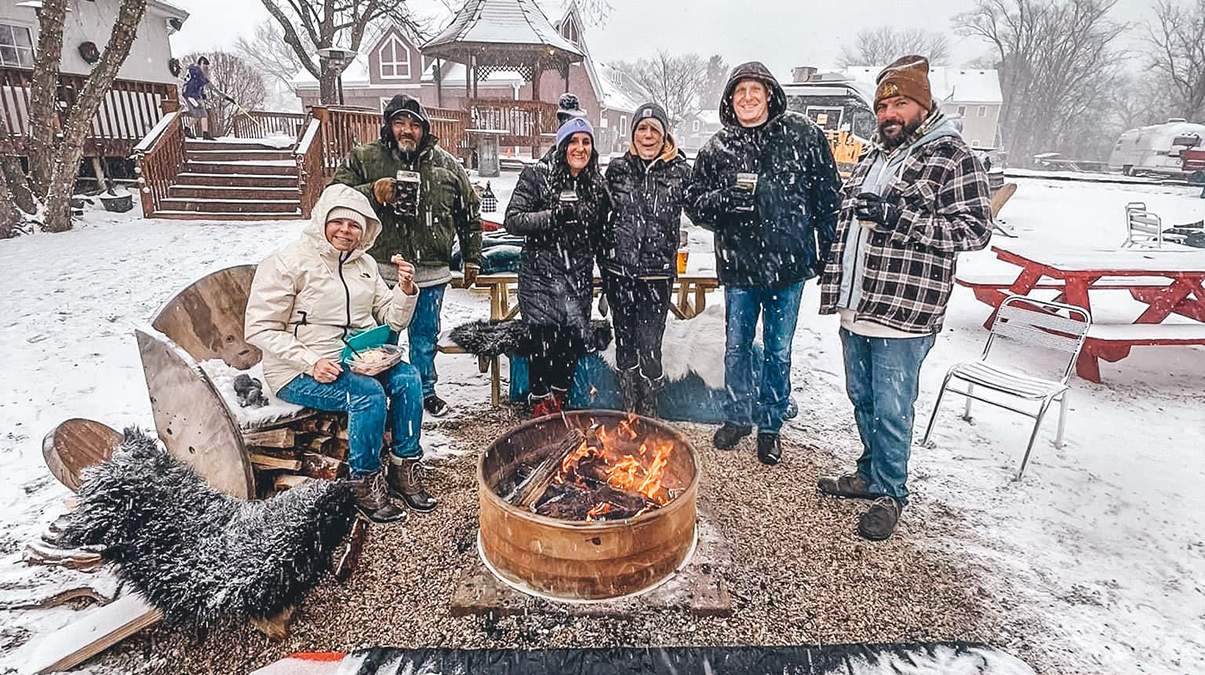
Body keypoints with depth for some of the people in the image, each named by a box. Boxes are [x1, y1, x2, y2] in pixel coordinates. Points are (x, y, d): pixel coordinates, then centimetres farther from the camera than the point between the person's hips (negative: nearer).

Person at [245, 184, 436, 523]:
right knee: (368, 393, -29)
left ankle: (404, 470, -8)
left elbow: (392, 320, 12)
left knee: (407, 377, -20)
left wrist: (406, 290, -9)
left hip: (357, 360, 6)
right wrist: (311, 363, -22)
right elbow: (260, 329, -11)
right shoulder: (288, 262, -8)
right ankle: (366, 485, -11)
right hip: (300, 372, -6)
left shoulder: (364, 263, 11)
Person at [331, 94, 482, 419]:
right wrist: (371, 193, -19)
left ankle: (425, 390, 34)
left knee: (425, 337, 16)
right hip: (382, 270, -2)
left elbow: (469, 212, 14)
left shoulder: (447, 165, 6)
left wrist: (471, 258, 14)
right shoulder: (364, 158, 0)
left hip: (431, 272, 2)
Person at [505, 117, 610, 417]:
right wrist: (554, 216, -20)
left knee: (574, 341, 3)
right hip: (541, 275, -4)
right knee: (544, 341, -7)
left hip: (579, 277, 4)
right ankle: (541, 405, 14)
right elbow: (512, 221, -10)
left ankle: (558, 401, 25)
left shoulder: (597, 185, 11)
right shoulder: (537, 175, -3)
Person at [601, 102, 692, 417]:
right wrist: (603, 260, 13)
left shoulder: (679, 170, 2)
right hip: (619, 269, 2)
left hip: (657, 272, -2)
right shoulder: (618, 168, 6)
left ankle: (649, 413, 13)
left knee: (649, 346, -4)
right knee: (625, 341, 11)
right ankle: (628, 410, 25)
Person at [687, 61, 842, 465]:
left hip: (789, 265, -1)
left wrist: (829, 253, 1)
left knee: (779, 353, 11)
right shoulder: (717, 148, 2)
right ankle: (737, 417, 34)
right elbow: (696, 206, 1)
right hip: (739, 267, 1)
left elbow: (828, 198, 3)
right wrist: (727, 197, -19)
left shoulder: (803, 135, -1)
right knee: (736, 348, 13)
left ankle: (770, 425, 29)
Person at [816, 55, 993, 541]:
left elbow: (975, 229, -14)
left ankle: (889, 494, 21)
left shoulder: (952, 157, -7)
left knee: (891, 411, 2)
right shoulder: (873, 156, 15)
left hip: (903, 316, -7)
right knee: (862, 400, 18)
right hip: (856, 309, 7)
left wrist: (898, 217, -23)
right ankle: (870, 474, 37)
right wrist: (836, 288, 17)